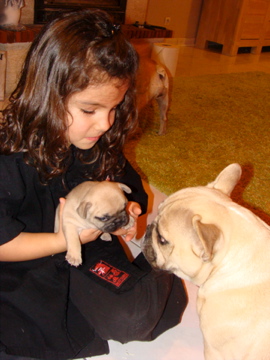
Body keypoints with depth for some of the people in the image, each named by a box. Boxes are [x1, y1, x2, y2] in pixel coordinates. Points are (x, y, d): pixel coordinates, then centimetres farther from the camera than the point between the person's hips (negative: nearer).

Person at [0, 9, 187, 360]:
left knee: (137, 317, -20)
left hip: (91, 252, 3)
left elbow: (132, 190, 12)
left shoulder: (102, 146, -5)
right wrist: (67, 239, -21)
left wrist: (127, 213, -10)